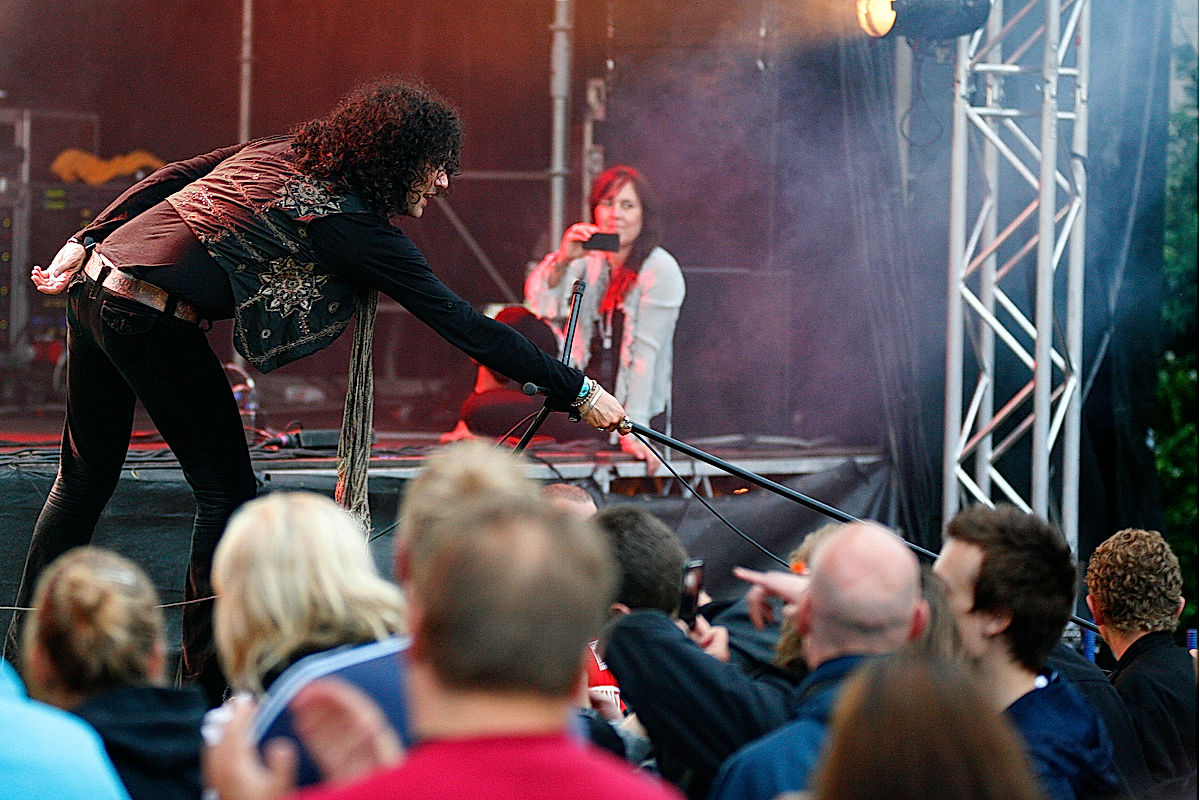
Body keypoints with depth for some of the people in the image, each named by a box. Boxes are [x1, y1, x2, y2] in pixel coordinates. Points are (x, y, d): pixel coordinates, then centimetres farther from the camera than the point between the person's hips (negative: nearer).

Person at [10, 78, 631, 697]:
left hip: (94, 283, 9)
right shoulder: (353, 222, -11)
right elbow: (461, 324, -12)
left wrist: (85, 245, 15)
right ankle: (209, 685, 5)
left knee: (86, 477, 19)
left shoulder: (285, 153, 11)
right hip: (154, 323, -9)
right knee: (226, 489, 3)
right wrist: (576, 391, -9)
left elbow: (171, 178, 12)